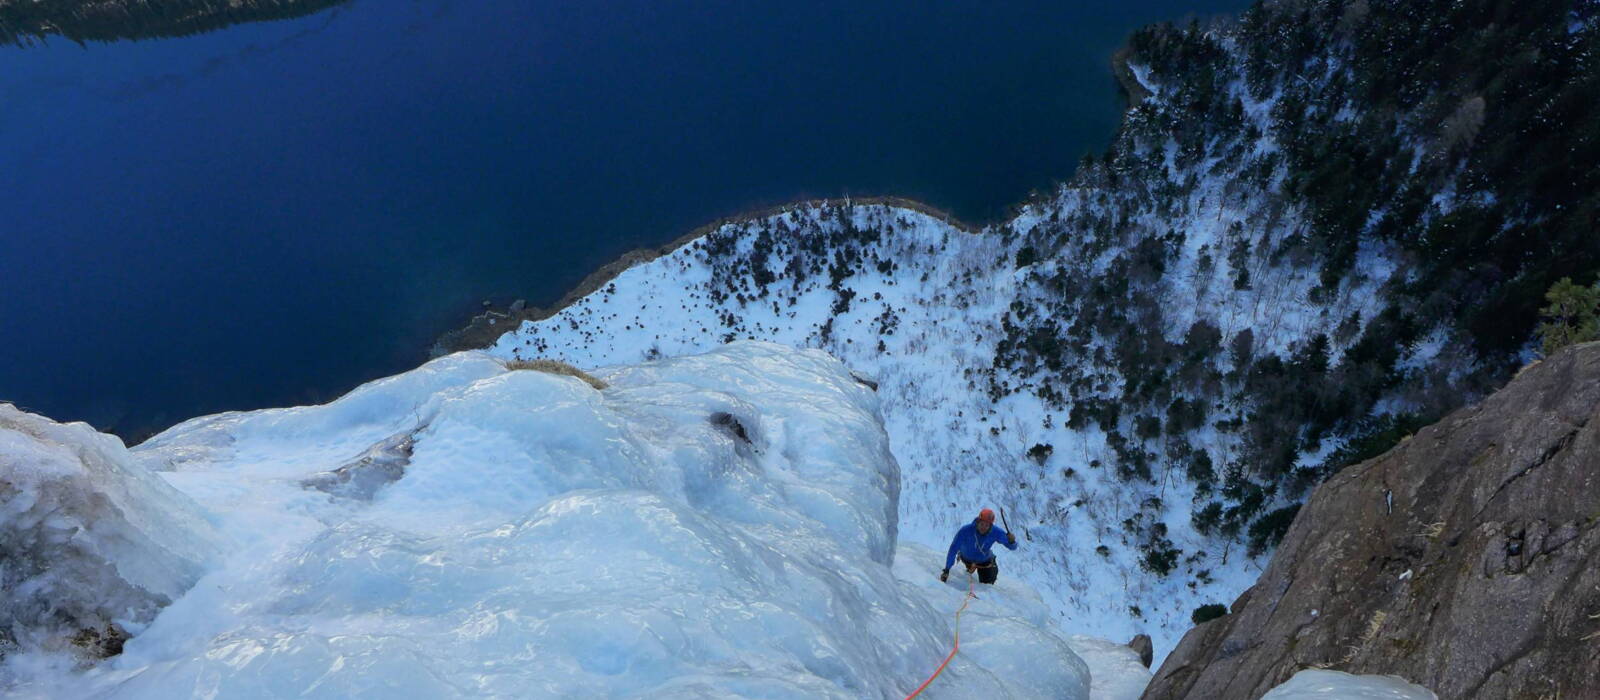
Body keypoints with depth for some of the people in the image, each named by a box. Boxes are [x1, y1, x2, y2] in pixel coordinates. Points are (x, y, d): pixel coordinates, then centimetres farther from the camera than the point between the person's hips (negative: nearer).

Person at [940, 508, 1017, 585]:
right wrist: (946, 570, -38)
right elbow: (953, 550, -35)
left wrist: (1012, 541, -50)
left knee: (987, 584, 12)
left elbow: (1012, 547, -25)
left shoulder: (996, 532, -34)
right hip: (966, 558, -1)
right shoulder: (966, 530, -40)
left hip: (984, 561, 1)